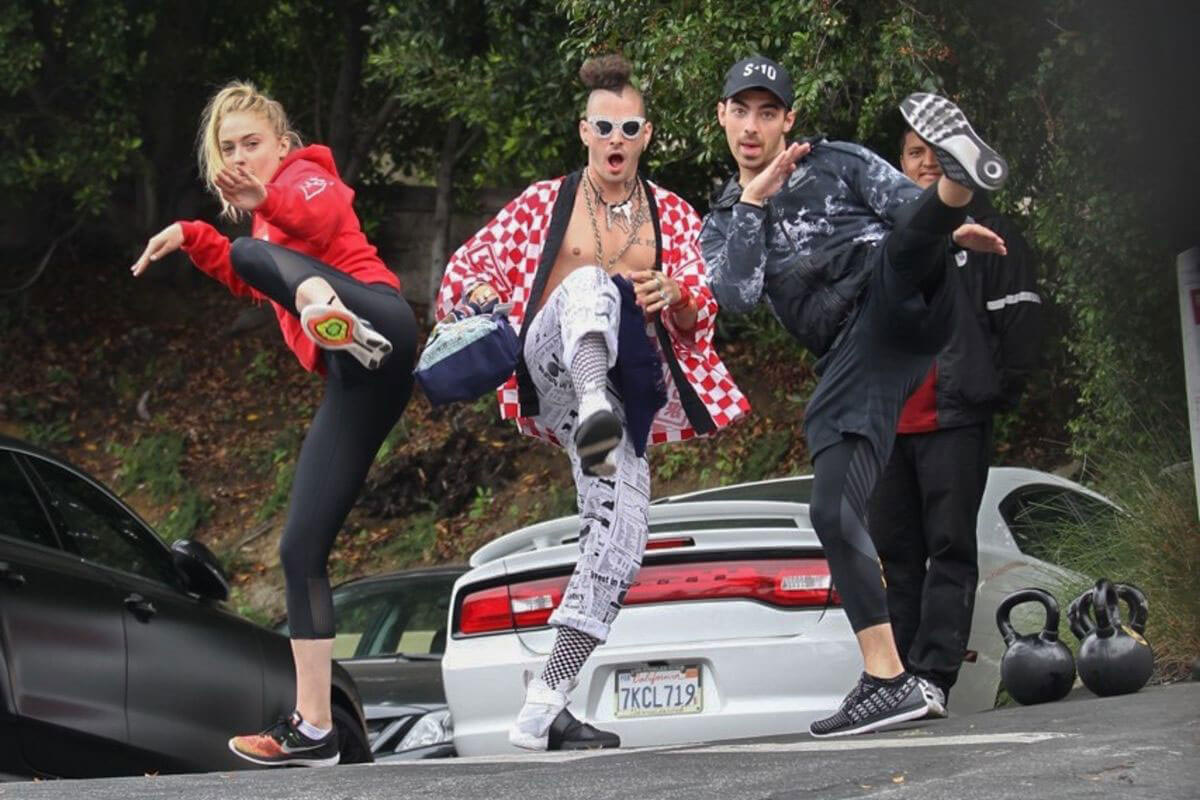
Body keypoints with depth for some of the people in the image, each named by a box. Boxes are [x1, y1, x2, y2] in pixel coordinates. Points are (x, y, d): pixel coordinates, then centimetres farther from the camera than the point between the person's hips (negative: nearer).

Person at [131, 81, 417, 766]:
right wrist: (191, 237, 35)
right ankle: (314, 729, 3)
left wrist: (265, 200, -26)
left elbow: (324, 217, -11)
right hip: (357, 382, 9)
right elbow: (254, 288, 47)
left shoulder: (304, 174, 11)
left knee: (253, 253, -31)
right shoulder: (271, 208, 36)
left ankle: (336, 316, -65)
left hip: (375, 308, -9)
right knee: (301, 548, 4)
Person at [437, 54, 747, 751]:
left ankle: (544, 708, -10)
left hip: (629, 383, 3)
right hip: (554, 365, -3)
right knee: (591, 282, -35)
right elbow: (469, 268, 13)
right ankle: (593, 413, -70)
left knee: (622, 535, -12)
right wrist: (480, 295, -11)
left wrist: (675, 295, -18)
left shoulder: (672, 215, 15)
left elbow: (702, 313, 6)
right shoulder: (546, 203, 12)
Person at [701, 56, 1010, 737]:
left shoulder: (839, 163, 20)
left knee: (899, 247, -36)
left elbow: (915, 212, 8)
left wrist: (957, 227, -14)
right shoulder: (723, 224, 27)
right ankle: (889, 682, -6)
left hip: (902, 311, -3)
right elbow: (737, 295, 7)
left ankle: (960, 176, -71)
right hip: (851, 358, 3)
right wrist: (753, 201, 3)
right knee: (834, 514, -10)